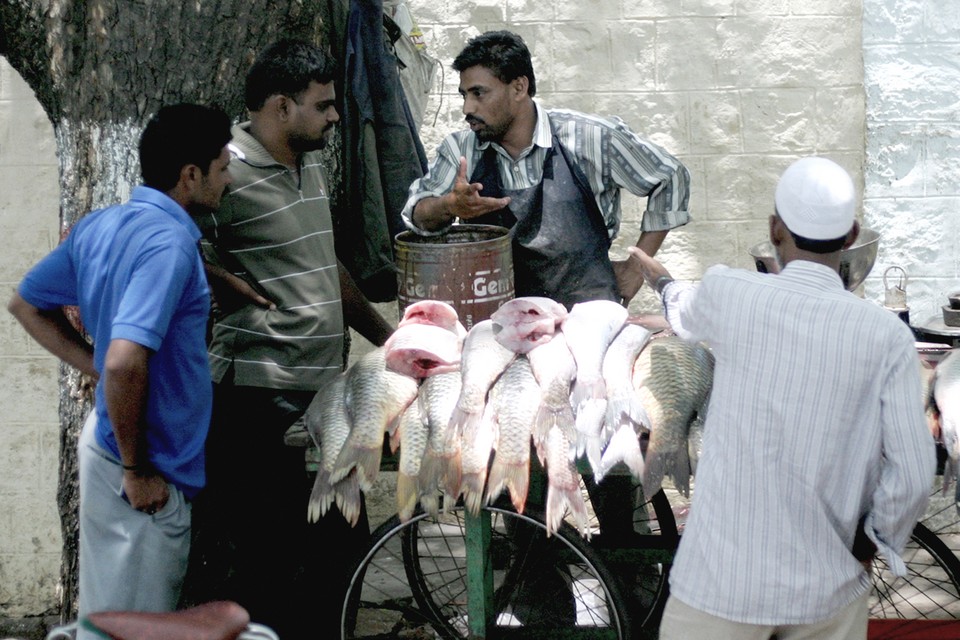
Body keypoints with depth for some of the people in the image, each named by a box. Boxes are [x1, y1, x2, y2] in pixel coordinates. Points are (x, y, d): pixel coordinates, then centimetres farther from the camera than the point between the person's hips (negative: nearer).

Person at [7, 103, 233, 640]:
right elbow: (126, 361, -35)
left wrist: (97, 370, 11)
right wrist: (137, 469, -22)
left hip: (110, 433, 9)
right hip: (149, 465, -9)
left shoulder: (101, 225, 4)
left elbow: (28, 304, 16)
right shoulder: (169, 241, -24)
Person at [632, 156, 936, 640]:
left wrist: (655, 274, 40)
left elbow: (683, 314, 17)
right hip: (829, 587, 1)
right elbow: (913, 473, -12)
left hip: (724, 579, -1)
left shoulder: (728, 292, -8)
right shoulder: (887, 337, -9)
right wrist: (874, 540, 8)